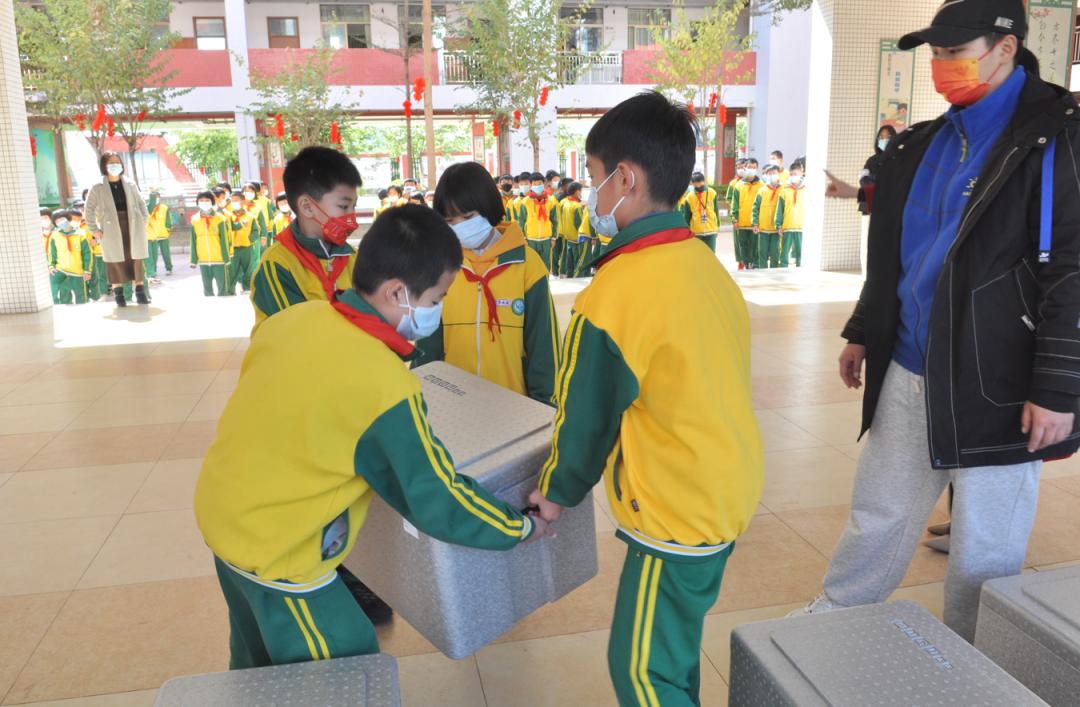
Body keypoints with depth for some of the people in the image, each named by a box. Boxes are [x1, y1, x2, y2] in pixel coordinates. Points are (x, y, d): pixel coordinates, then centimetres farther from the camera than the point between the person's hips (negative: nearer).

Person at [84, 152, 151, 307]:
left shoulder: (130, 185, 6)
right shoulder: (97, 188, 0)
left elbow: (141, 204, 11)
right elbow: (89, 209, 2)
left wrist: (143, 223, 1)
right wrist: (94, 230, -3)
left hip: (132, 228, 2)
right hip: (111, 230, -1)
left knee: (136, 260, 4)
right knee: (115, 262, 3)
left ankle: (140, 292, 11)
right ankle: (119, 295, 10)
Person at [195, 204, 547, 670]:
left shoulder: (294, 318, -8)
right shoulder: (386, 385, -27)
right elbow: (438, 501, -18)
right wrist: (522, 528, -3)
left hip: (222, 512, 8)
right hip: (276, 550, -7)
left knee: (257, 664, 29)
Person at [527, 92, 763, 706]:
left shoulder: (617, 291, -22)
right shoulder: (706, 265, 1)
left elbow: (588, 413, -11)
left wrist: (558, 491, 7)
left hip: (677, 513, -8)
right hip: (730, 489, 8)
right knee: (674, 647, 24)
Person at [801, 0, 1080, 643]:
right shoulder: (924, 143, 11)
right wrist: (863, 333, 19)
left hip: (995, 389, -6)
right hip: (906, 375, 6)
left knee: (984, 554, 8)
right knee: (876, 520, 18)